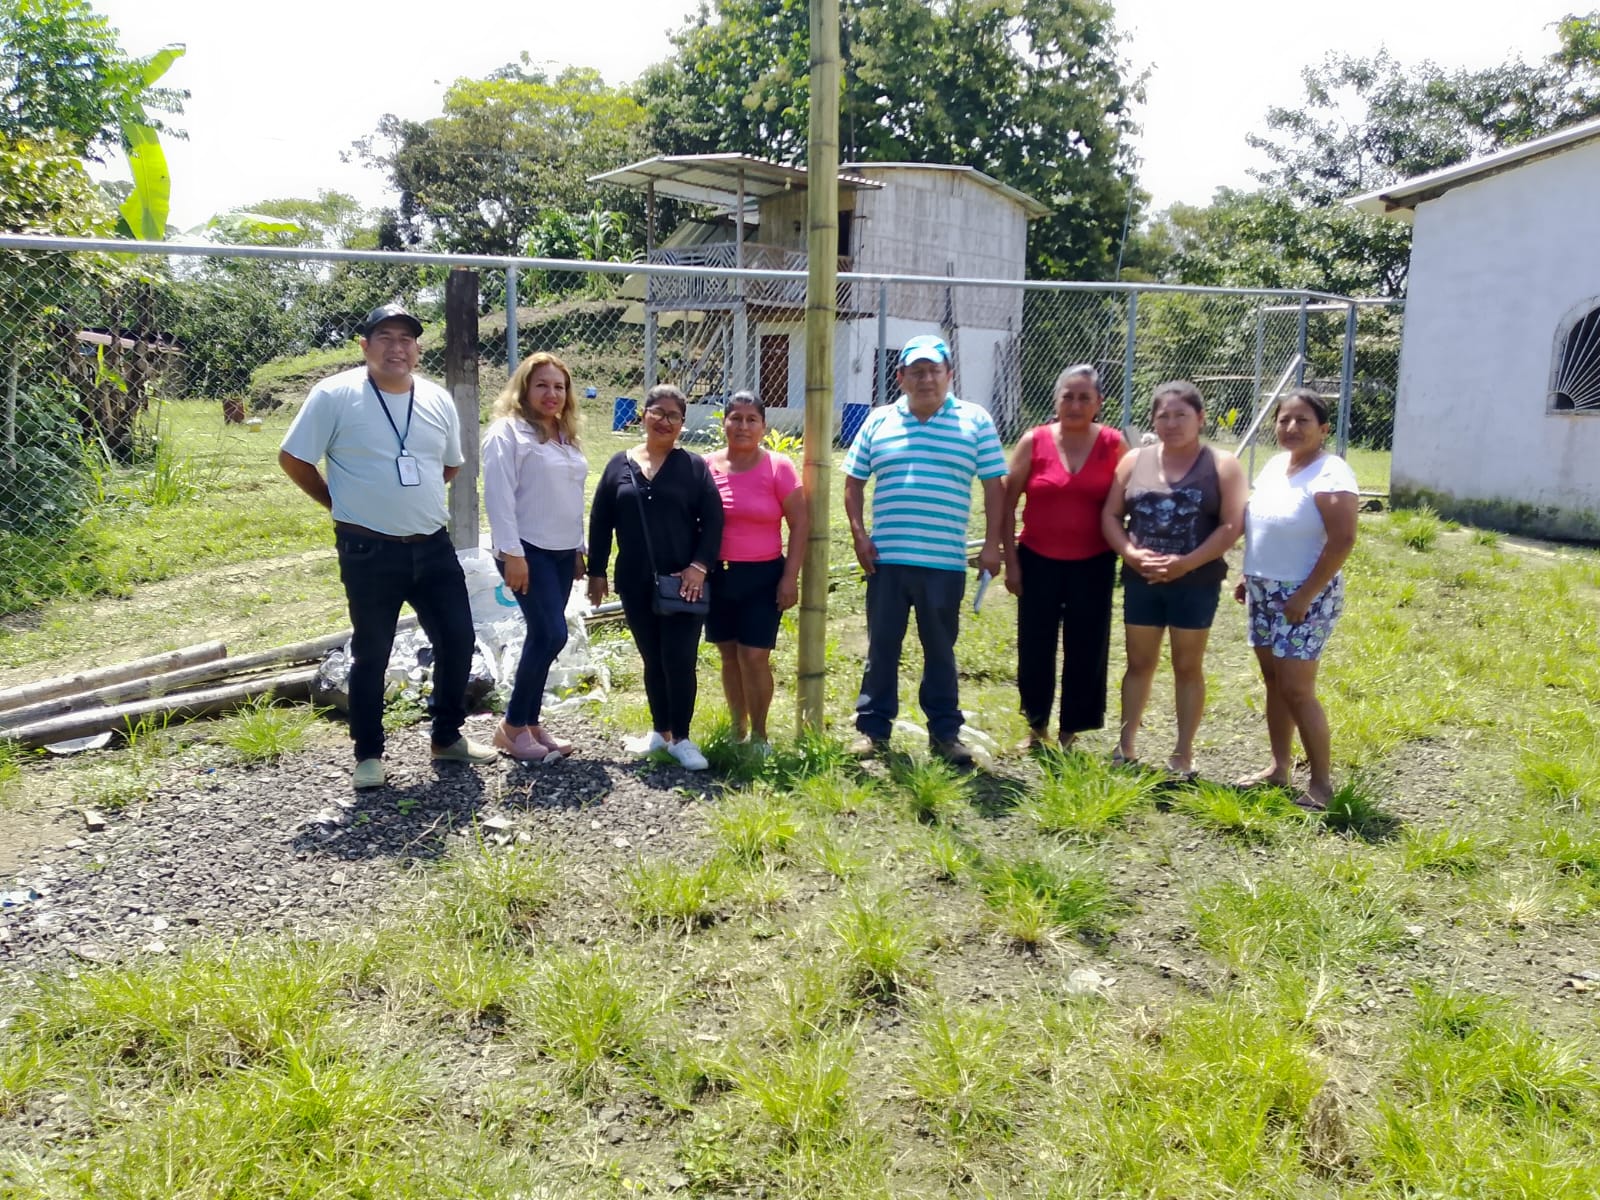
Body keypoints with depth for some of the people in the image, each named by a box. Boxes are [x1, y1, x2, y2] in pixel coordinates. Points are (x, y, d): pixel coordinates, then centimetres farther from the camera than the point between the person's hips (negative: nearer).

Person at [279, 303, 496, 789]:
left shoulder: (438, 400, 5)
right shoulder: (335, 394, -9)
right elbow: (293, 459, -4)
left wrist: (411, 495, 13)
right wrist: (342, 503, 2)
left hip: (434, 547, 5)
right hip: (369, 551, -5)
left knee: (457, 639, 8)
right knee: (371, 654, 6)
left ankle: (448, 737, 26)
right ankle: (368, 754, 21)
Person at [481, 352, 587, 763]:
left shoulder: (566, 436, 16)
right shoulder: (508, 432, -8)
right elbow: (499, 496, -15)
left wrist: (579, 548, 18)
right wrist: (512, 553, -20)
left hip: (561, 551, 8)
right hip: (528, 550, -8)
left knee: (543, 636, 8)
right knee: (551, 635, -13)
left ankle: (530, 723, 17)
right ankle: (512, 726, 1)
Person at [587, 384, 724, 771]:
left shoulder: (693, 466, 0)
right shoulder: (620, 464, 7)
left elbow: (713, 521, -4)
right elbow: (600, 522, 9)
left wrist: (699, 566, -15)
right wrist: (597, 572, 6)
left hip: (682, 582, -3)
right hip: (636, 583, 3)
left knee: (679, 660, -5)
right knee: (652, 660, 13)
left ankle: (681, 738, 8)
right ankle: (660, 730, 27)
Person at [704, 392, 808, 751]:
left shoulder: (778, 467, -7)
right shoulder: (707, 466, 1)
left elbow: (799, 524, -5)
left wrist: (790, 578, -9)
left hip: (762, 575, -3)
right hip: (717, 574, 3)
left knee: (754, 656, -5)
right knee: (729, 654, 12)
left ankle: (759, 734, 12)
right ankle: (737, 727, 27)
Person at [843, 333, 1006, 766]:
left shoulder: (974, 421, 3)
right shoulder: (878, 422, 8)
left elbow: (995, 485, 3)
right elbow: (854, 482, 12)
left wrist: (991, 544, -3)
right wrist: (858, 534, 1)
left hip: (945, 562, -1)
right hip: (886, 559, 1)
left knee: (940, 648, 9)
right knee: (881, 645, 8)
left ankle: (944, 731, 19)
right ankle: (873, 727, 18)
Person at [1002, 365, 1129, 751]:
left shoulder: (1113, 445, -1)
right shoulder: (1034, 442, -2)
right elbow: (1007, 503, 1)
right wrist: (1011, 561, -2)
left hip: (1093, 564, 0)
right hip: (1038, 561, 0)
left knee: (1086, 649, 6)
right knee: (1035, 646, 7)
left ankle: (1069, 733, 21)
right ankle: (1036, 726, 25)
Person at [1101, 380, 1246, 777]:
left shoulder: (1222, 465, -2)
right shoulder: (1134, 461, 5)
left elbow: (1231, 526, -9)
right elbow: (1110, 515, 4)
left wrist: (1187, 563, -19)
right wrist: (1131, 553, -14)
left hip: (1196, 583, -2)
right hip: (1141, 580, 2)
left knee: (1188, 666, 7)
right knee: (1139, 663, 11)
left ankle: (1183, 752, 17)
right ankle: (1126, 744, 21)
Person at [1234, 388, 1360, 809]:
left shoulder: (1331, 474, -16)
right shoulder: (1274, 465, 9)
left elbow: (1342, 541, -21)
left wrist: (1305, 596, -20)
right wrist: (1248, 576, 15)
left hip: (1304, 598, -8)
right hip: (1264, 592, 8)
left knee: (1296, 690, -7)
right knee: (1274, 682, 12)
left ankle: (1322, 782, 4)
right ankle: (1279, 767, 23)